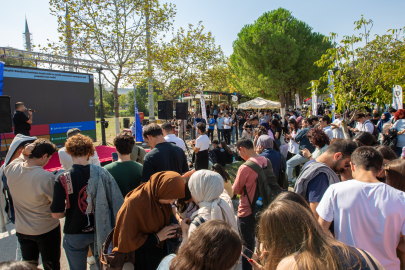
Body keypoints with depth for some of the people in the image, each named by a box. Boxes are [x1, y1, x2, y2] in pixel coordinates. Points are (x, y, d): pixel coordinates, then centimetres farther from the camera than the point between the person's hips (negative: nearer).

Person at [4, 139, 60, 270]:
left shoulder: (11, 169, -12)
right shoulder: (47, 177, -30)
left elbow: (17, 160, 14)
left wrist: (24, 153, -5)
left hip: (22, 230, 5)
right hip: (46, 230, -5)